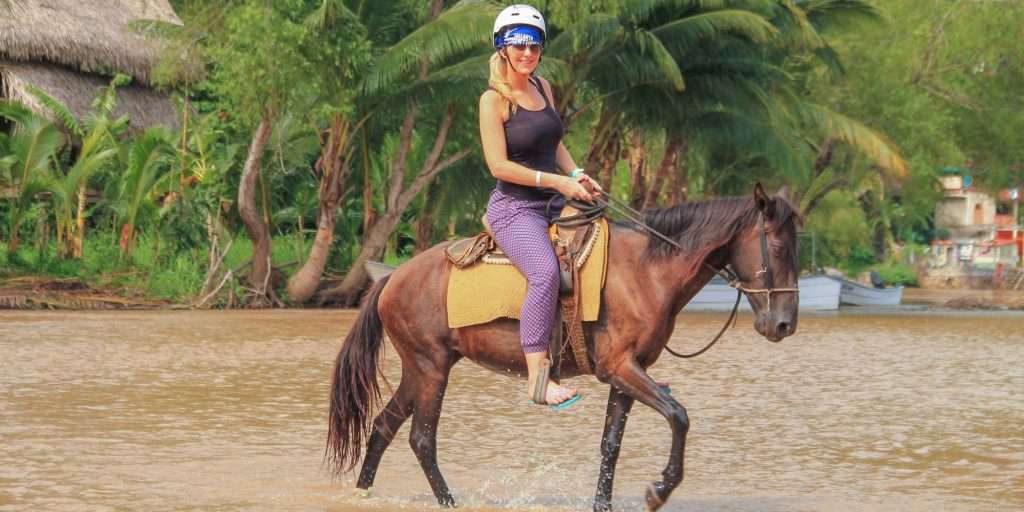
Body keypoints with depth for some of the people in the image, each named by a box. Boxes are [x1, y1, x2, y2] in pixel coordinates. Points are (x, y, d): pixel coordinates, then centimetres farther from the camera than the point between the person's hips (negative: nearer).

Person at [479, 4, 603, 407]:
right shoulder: (494, 100, -10)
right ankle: (537, 379, -36)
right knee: (546, 272, -34)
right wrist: (556, 181, -18)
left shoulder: (542, 87, 12)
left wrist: (577, 174, 4)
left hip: (554, 206, 8)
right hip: (515, 208, -8)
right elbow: (498, 165, -16)